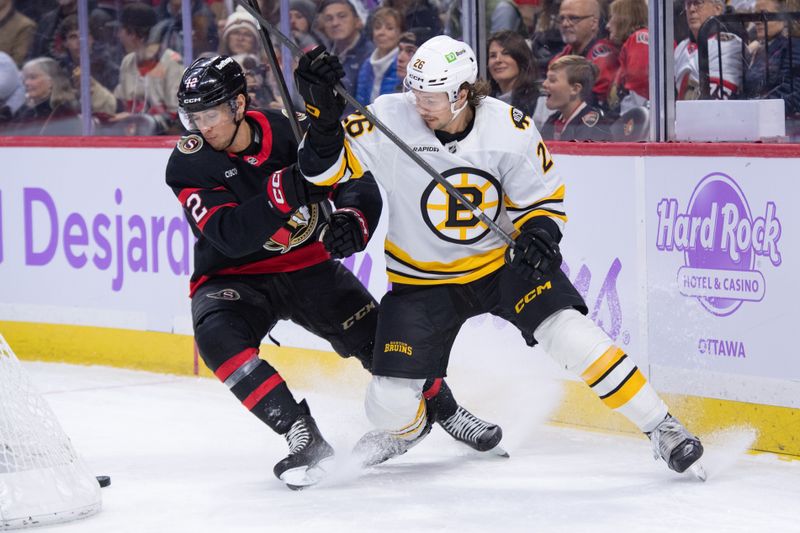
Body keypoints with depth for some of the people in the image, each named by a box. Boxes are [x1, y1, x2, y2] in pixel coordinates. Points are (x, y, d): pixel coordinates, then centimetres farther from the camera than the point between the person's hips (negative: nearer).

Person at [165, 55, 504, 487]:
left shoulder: (288, 132, -11)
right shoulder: (189, 163, -16)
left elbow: (358, 183, -4)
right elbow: (230, 235, -29)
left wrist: (353, 220, -26)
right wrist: (285, 190, -41)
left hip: (307, 265, 2)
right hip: (233, 279, -2)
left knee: (378, 337, -5)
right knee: (217, 337, -32)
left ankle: (446, 411, 23)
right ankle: (303, 436, -29)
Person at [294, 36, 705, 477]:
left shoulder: (509, 128, -16)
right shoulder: (390, 119, -19)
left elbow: (542, 194, -3)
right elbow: (328, 170, -17)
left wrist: (539, 233, -24)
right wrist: (323, 115, -35)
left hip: (504, 259, 0)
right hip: (424, 277, 1)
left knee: (569, 333, -22)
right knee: (391, 402, -5)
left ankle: (661, 427, -9)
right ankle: (404, 428, 36)